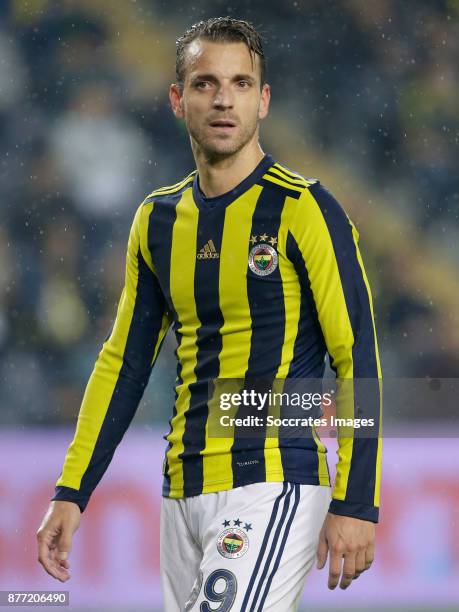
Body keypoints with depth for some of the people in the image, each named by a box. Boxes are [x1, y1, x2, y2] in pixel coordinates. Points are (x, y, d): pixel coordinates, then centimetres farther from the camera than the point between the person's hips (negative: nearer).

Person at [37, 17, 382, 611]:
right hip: (184, 493, 6)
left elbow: (358, 360, -7)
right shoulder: (158, 219, 12)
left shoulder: (304, 210, -6)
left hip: (275, 482, -6)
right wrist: (71, 493, 11)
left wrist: (356, 504, -13)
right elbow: (124, 361, 17)